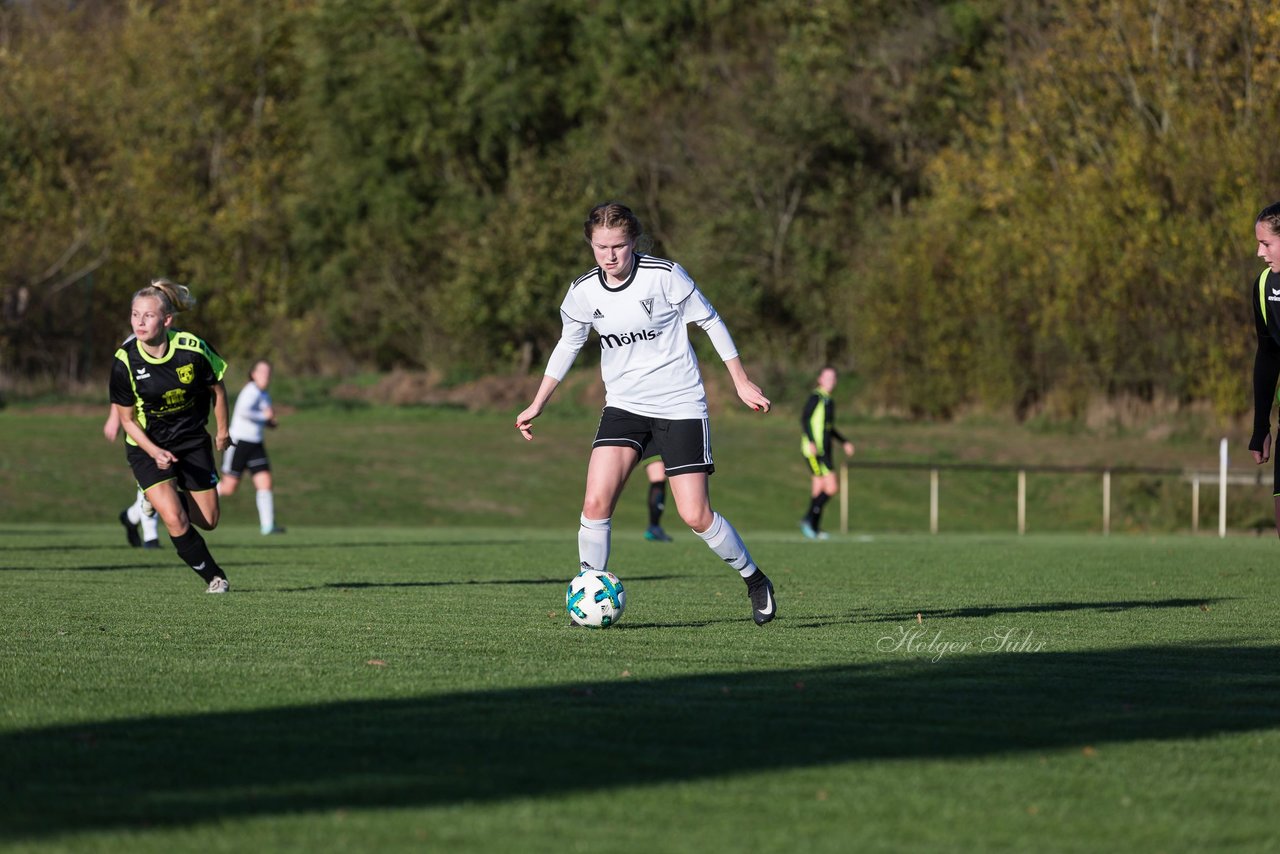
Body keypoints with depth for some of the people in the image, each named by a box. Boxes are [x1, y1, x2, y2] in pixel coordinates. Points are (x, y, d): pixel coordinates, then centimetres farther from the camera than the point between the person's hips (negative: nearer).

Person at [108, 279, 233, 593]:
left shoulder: (192, 349, -22)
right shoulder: (125, 361, -22)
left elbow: (217, 389, -1)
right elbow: (127, 419, -10)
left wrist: (222, 431, 10)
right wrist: (154, 452, -24)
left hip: (192, 440, 2)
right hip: (147, 445, -2)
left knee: (208, 520, 8)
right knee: (175, 520, -16)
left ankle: (163, 499, 40)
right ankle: (214, 577, 7)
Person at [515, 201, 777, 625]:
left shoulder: (664, 276, -14)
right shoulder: (584, 291, -4)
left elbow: (709, 320, -2)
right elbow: (568, 344, 14)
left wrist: (741, 382, 2)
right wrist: (537, 405, 15)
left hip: (680, 405, -3)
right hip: (624, 406, 3)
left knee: (696, 515, -6)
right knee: (595, 502, -16)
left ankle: (755, 581, 18)